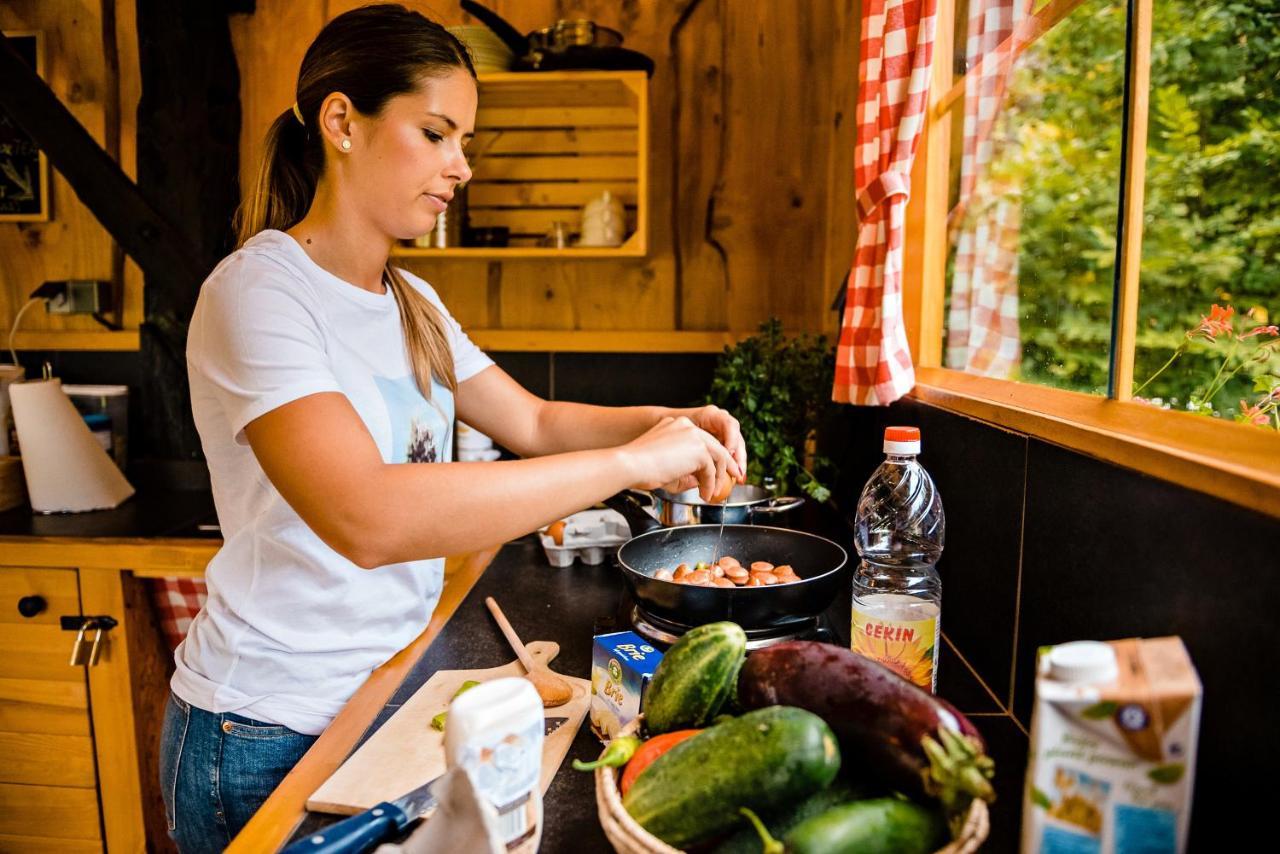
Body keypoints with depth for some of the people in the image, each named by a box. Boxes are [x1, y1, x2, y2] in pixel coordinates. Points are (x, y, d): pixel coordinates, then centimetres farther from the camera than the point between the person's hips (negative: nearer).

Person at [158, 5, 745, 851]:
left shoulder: (413, 304, 5)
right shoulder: (258, 290, -21)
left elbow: (533, 420, 9)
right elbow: (364, 516, -36)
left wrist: (665, 423, -9)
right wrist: (629, 461, -32)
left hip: (390, 694, 7)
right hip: (271, 738, -6)